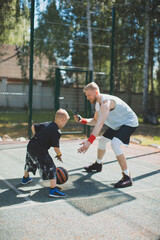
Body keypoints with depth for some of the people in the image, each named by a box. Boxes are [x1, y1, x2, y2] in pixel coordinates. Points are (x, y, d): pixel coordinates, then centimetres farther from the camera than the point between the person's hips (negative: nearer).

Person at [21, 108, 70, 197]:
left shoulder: (46, 124, 12)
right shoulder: (57, 131, -12)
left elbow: (33, 127, 21)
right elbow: (56, 147, -11)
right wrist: (59, 155, 7)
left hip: (30, 146, 9)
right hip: (40, 151, -9)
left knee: (29, 163, 33)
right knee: (51, 168, -4)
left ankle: (25, 178, 60)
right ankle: (53, 190, -11)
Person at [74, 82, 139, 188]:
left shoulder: (106, 102, -31)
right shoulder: (98, 103, 1)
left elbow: (100, 123, -40)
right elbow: (95, 121, 10)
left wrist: (89, 142, -46)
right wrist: (82, 120, -7)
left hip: (129, 123, -10)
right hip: (118, 124, 10)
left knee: (115, 144, -28)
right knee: (102, 140, 19)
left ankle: (127, 177, -22)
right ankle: (98, 164, 45)